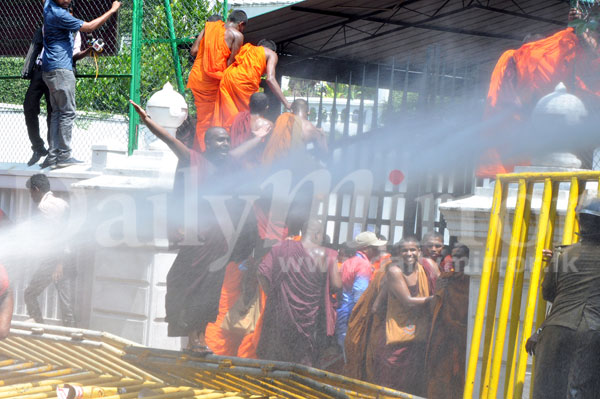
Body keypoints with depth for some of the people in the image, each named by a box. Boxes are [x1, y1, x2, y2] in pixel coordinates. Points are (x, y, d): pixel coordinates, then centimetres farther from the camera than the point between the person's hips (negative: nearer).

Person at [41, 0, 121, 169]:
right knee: (67, 113, -7)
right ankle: (64, 156, -8)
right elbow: (90, 27, -13)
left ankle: (53, 156, 3)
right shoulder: (59, 15, -17)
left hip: (50, 71, 9)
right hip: (61, 70, -9)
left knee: (57, 113, 7)